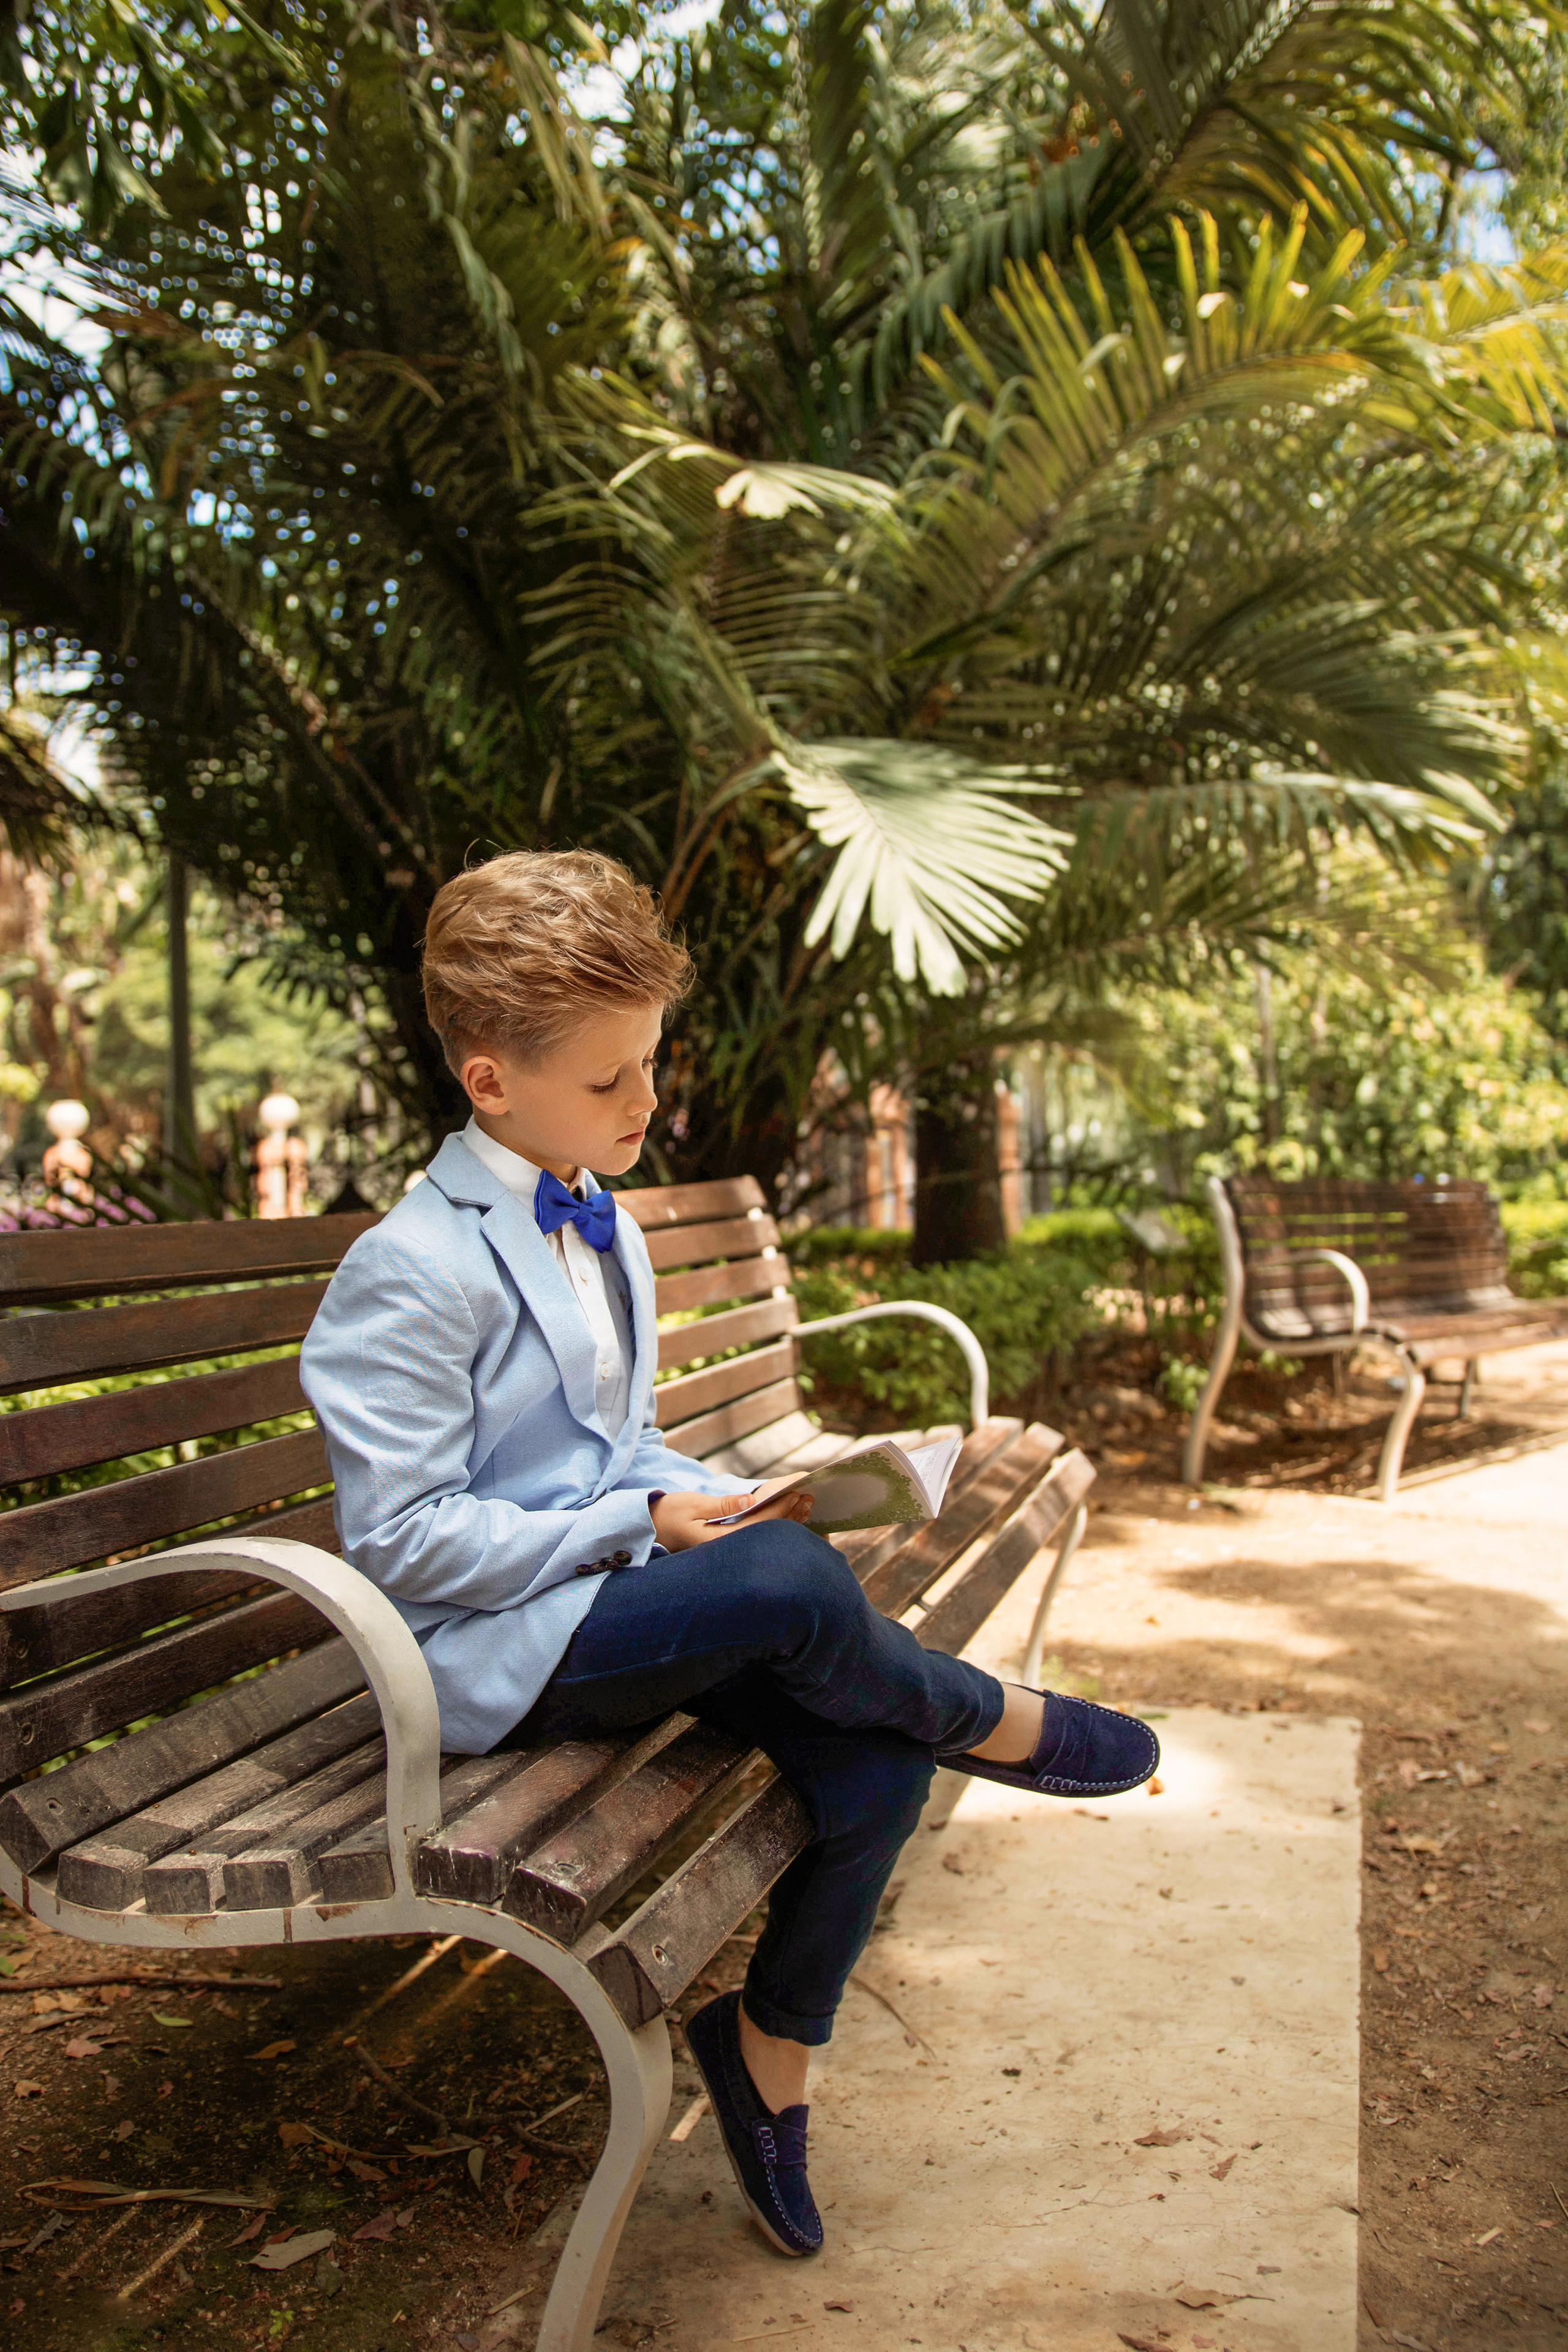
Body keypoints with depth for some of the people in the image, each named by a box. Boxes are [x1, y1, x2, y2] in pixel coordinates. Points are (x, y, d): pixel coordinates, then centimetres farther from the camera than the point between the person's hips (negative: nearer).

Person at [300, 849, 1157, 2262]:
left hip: (615, 1590, 8)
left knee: (877, 1767, -13)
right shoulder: (414, 1272, -15)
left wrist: (734, 1501, 1)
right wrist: (643, 1526, -19)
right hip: (490, 1653, -8)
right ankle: (992, 1721, -1)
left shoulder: (608, 1237, 13)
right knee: (796, 1583, -33)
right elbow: (403, 1540, -18)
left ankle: (769, 2045, 12)